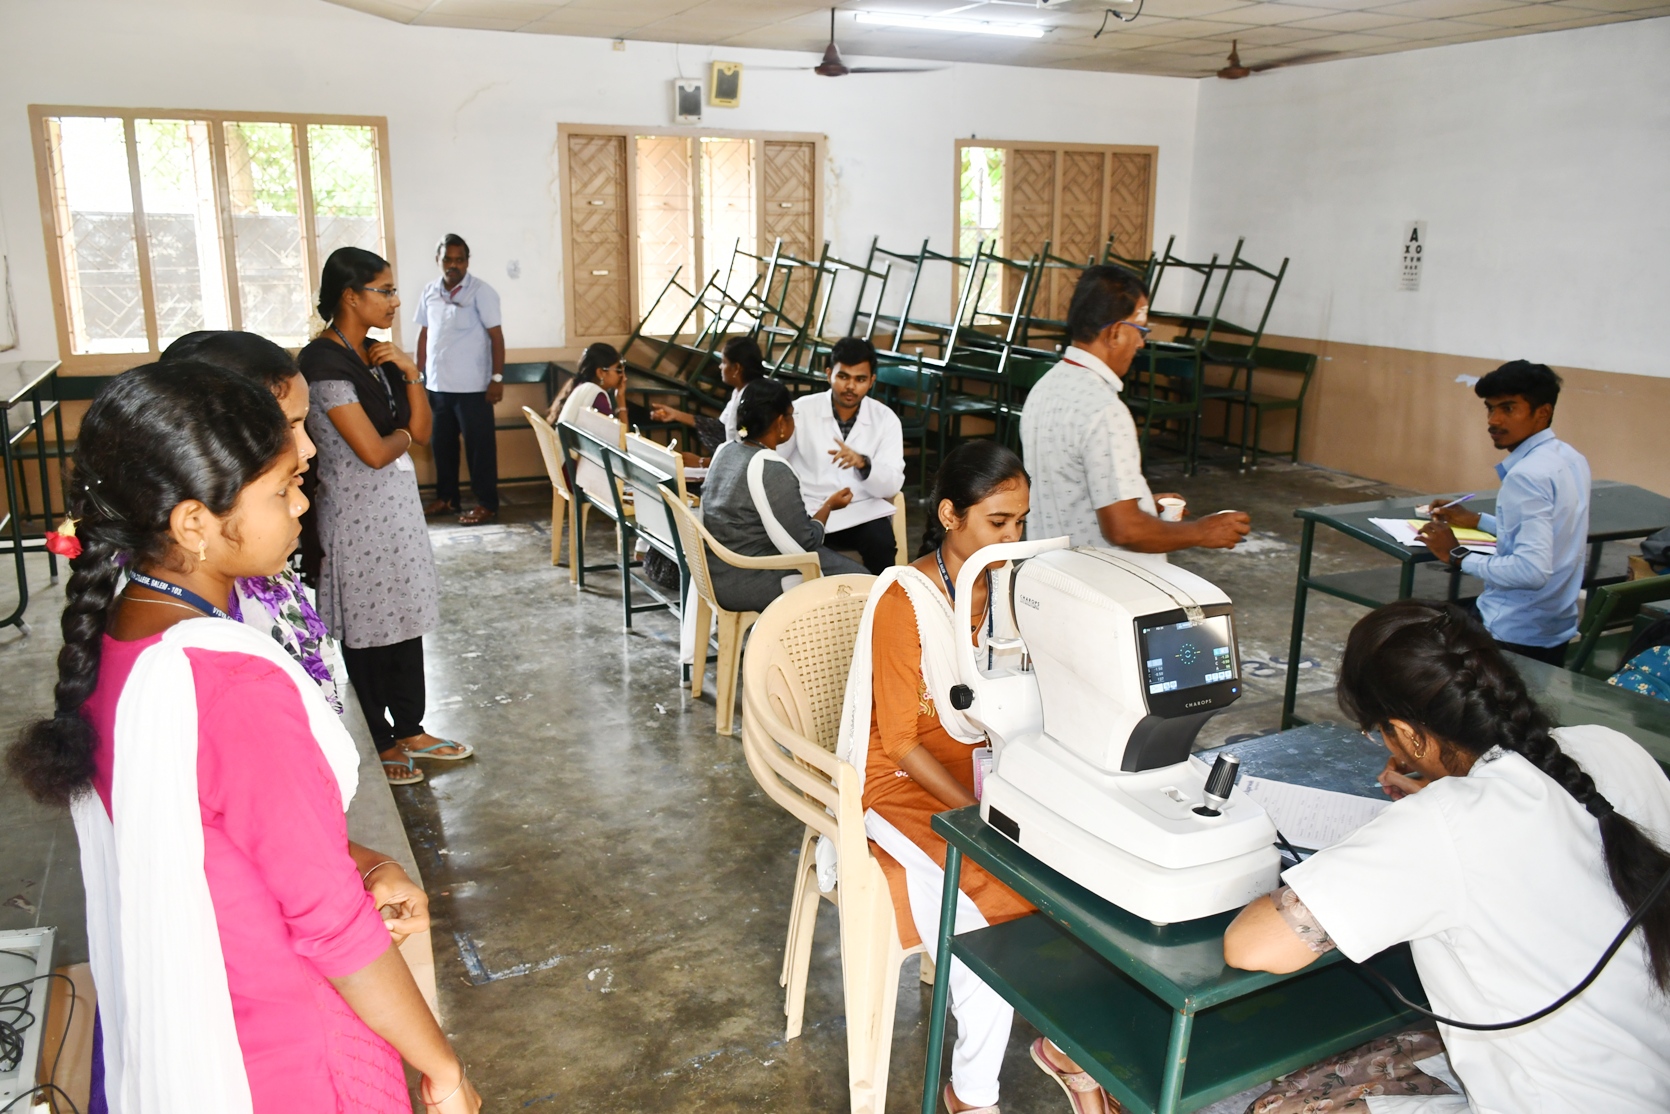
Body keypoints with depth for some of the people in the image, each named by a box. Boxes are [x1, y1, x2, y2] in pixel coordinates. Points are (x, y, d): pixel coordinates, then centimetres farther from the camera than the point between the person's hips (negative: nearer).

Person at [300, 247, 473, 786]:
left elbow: (421, 430, 6)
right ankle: (378, 745, 21)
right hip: (358, 509, -8)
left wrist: (410, 374, -7)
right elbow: (375, 452, -23)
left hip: (398, 501, 8)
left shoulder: (377, 353, 8)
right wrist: (402, 434, -2)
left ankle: (410, 731, 28)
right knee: (368, 629, 6)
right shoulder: (325, 362, -18)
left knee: (405, 618, 15)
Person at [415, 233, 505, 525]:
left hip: (472, 386, -6)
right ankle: (445, 498, 28)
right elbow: (423, 335, 15)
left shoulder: (481, 292, -8)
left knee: (480, 445, 1)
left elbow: (496, 335, -10)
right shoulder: (430, 292, 8)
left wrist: (497, 378, -15)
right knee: (441, 443, 14)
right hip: (437, 385, 6)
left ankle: (486, 503, 9)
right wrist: (417, 374, 12)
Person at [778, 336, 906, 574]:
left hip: (862, 510, 1)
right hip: (808, 510, -1)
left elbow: (892, 485, -7)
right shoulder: (801, 410, -1)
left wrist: (863, 463, -26)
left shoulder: (886, 419, 1)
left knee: (881, 544, -28)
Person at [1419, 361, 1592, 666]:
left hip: (1513, 637, -9)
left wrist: (1458, 555, -18)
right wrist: (1477, 521, 19)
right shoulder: (1570, 458, 7)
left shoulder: (1527, 475, -22)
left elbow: (1533, 570, -30)